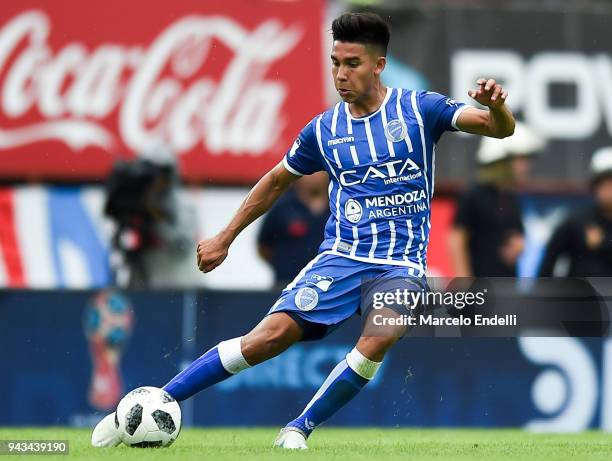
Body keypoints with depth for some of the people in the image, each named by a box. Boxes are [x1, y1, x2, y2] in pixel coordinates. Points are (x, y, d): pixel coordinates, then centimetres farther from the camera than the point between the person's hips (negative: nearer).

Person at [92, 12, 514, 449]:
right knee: (273, 334, -17)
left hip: (401, 262, -1)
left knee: (380, 337, -32)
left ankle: (298, 430, -16)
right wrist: (224, 238, 22)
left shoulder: (419, 108, -1)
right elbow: (277, 181, 21)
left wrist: (495, 106, -31)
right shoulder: (323, 130, 5)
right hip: (341, 256, 1)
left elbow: (500, 129, -7)